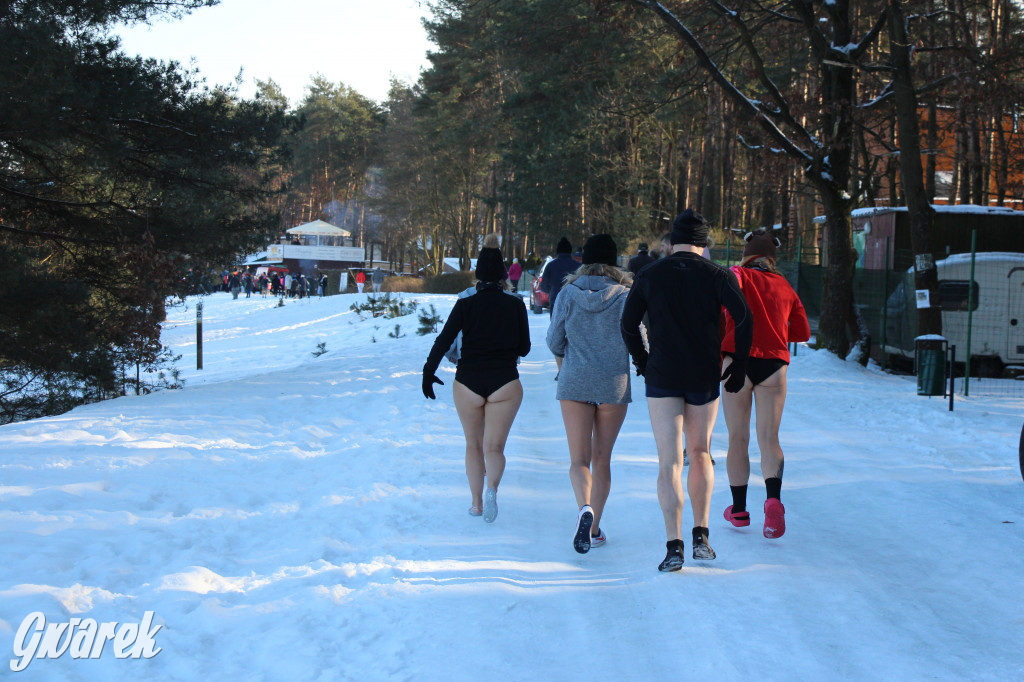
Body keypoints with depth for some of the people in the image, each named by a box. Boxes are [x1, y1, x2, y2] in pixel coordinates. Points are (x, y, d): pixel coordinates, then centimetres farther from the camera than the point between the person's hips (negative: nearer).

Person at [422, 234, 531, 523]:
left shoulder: (466, 304, -3)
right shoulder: (516, 305, 0)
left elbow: (443, 341, -7)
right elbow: (524, 348, 5)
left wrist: (429, 372, 3)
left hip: (468, 381, 0)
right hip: (505, 382, 0)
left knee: (474, 445, 16)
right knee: (494, 447, 1)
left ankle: (476, 502, 16)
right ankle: (491, 487, -28)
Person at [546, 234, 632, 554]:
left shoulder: (568, 293, -2)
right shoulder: (625, 296, -5)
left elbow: (554, 341, 2)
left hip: (574, 383, 0)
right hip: (614, 383, 0)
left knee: (579, 458, 1)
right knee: (602, 458, 12)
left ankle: (584, 508, -27)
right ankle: (594, 528, 15)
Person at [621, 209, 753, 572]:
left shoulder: (648, 275, 2)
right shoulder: (718, 275, -1)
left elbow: (628, 325, 0)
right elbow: (744, 319, -11)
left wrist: (642, 362, 14)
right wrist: (738, 367, -1)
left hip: (662, 378, -1)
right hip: (705, 378, 1)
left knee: (669, 463, -1)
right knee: (700, 453, 19)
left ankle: (674, 546, -13)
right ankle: (701, 535, 13)